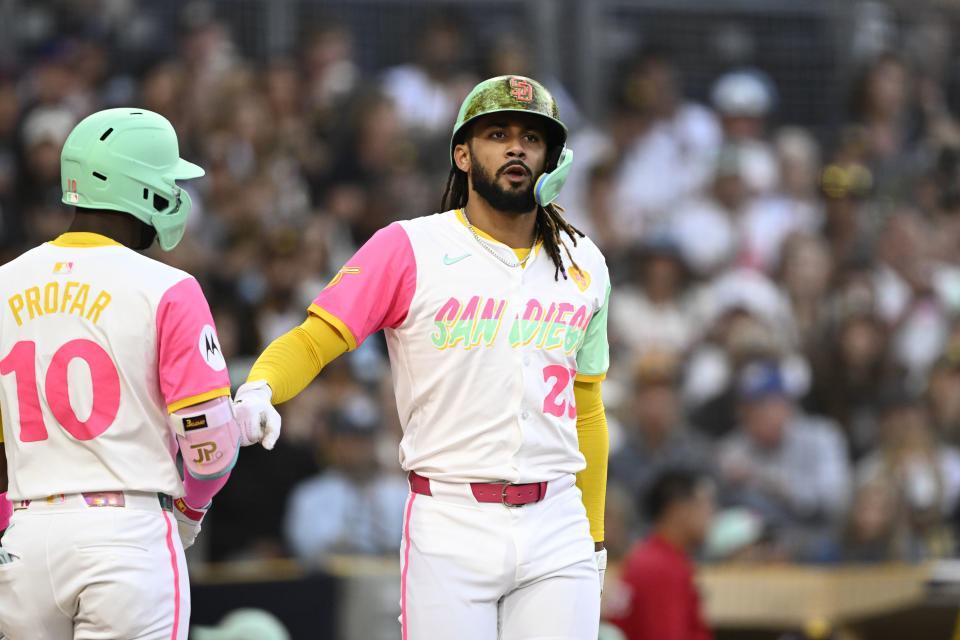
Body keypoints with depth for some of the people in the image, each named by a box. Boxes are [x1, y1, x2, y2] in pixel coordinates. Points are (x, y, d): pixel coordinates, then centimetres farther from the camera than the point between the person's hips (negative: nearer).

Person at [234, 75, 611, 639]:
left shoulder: (584, 264, 14)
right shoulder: (408, 249, 0)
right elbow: (314, 340, -7)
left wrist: (594, 539, 20)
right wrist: (258, 388, -28)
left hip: (556, 531, 4)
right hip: (451, 530, -4)